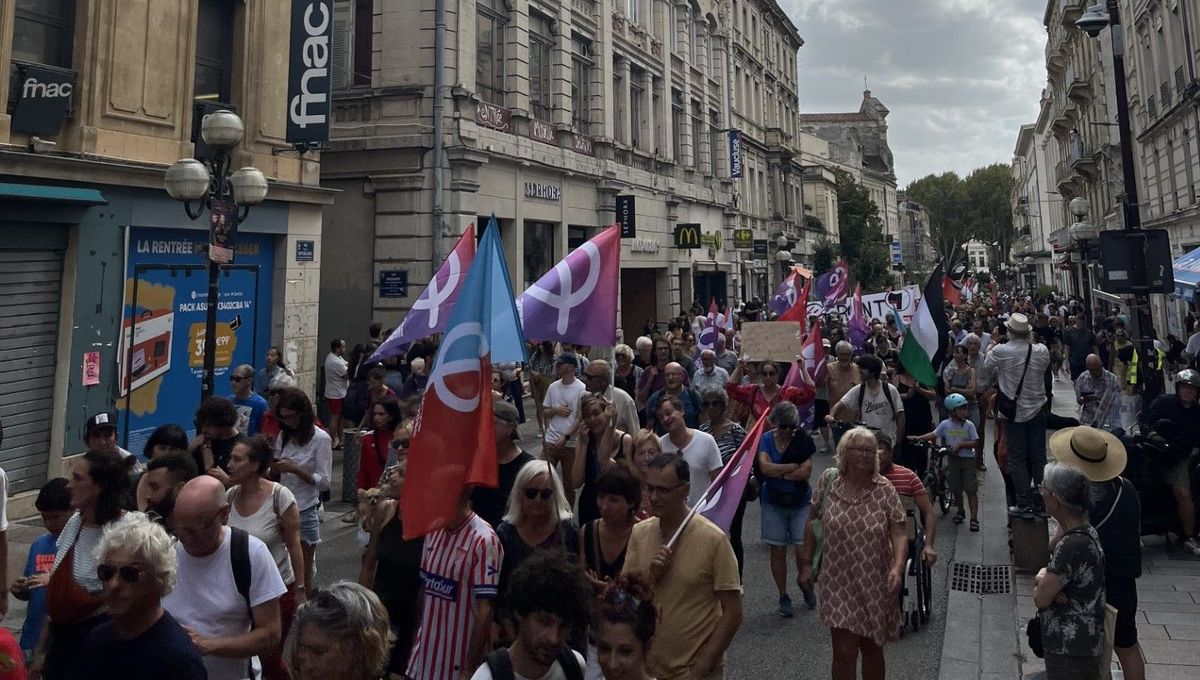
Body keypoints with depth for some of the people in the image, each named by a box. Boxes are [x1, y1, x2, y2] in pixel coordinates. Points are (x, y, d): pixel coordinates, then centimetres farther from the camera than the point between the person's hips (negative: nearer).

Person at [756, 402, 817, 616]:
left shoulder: (802, 440, -6)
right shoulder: (765, 440, -4)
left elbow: (806, 472, -15)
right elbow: (765, 467, -18)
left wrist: (778, 473, -14)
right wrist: (793, 467, -15)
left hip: (801, 502, -1)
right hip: (774, 504, 1)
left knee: (803, 549, -3)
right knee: (778, 551, 5)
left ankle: (806, 586, 26)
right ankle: (783, 596, 20)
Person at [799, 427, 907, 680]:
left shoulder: (884, 489, -6)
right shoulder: (828, 481, -4)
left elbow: (899, 534, -8)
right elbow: (811, 522, 5)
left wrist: (898, 567, -25)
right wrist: (806, 563, 4)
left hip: (876, 584, 1)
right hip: (839, 582, 0)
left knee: (872, 649, 15)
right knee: (844, 652, -3)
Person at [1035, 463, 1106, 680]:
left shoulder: (1073, 545, -27)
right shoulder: (1084, 530, 4)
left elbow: (1041, 599, -20)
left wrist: (1042, 579, -2)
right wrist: (1044, 577, -10)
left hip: (1071, 651, -9)